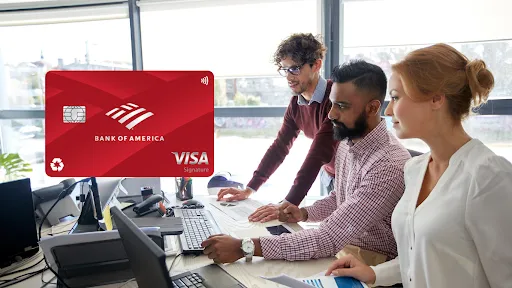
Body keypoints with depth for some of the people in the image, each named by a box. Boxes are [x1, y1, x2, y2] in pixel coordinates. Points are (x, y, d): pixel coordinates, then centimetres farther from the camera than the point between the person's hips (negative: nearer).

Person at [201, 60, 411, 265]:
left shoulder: (390, 165, -29)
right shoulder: (347, 143, -1)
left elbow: (329, 238, -32)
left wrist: (244, 247, -35)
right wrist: (304, 213, -5)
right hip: (341, 247, 7)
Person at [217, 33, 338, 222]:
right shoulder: (296, 103, -2)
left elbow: (320, 152, -32)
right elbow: (279, 147, 1)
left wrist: (288, 204, -36)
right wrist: (249, 189, -4)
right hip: (328, 176, 6)